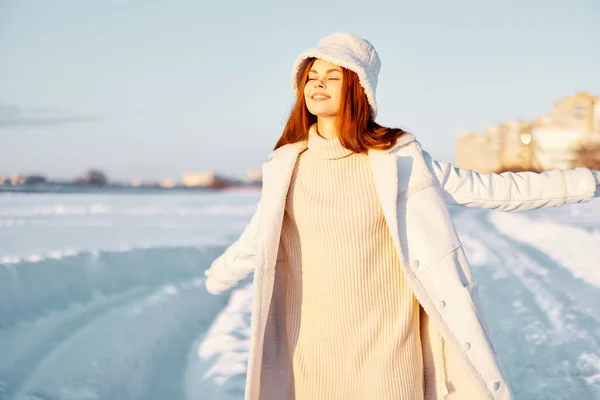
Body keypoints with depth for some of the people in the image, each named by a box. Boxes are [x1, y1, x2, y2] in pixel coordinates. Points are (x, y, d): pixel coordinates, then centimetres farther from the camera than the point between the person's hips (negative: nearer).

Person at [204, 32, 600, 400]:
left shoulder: (398, 156, -5)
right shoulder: (286, 165, 1)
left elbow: (484, 188, -1)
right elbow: (259, 237, 18)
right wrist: (220, 275, 34)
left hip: (387, 341, -2)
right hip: (315, 347, 2)